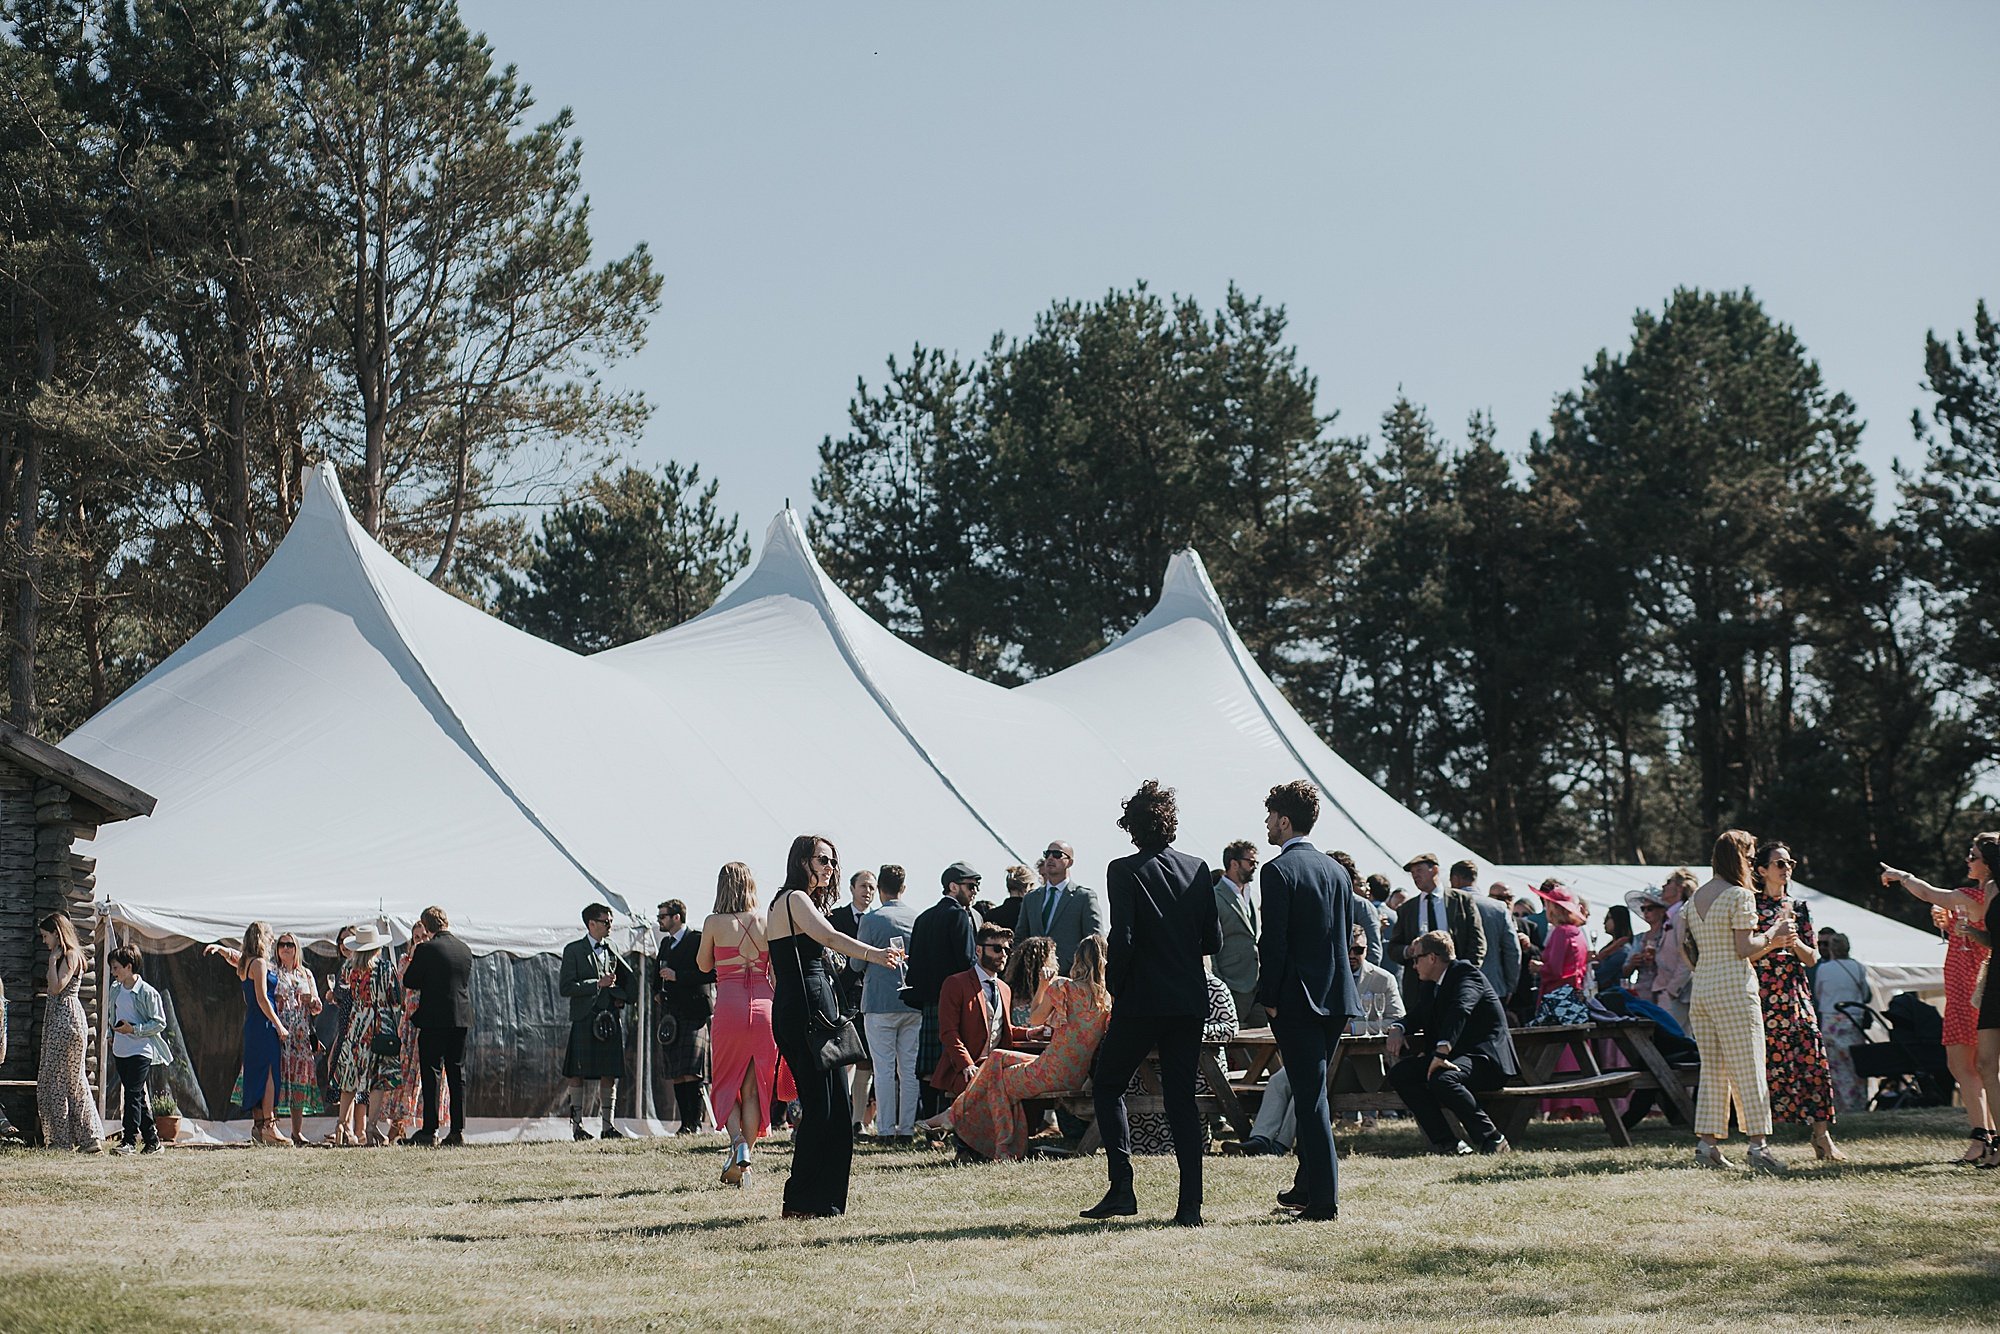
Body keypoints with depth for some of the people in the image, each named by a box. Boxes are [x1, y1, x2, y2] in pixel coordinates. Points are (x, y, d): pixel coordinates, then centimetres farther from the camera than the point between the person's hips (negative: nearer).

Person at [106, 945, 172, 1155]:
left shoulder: (147, 993, -11)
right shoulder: (115, 990, 11)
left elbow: (159, 1023, -10)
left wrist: (134, 1029, -18)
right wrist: (112, 1034, 12)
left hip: (141, 1051, -7)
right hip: (120, 1050, 7)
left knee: (133, 1094, -14)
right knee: (139, 1097, 10)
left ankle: (130, 1140, -14)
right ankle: (152, 1139, 17)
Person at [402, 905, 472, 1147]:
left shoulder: (426, 949, -10)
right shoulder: (465, 950, 9)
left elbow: (409, 982, -5)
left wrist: (411, 960, 13)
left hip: (433, 1019, -5)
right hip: (461, 1019, 5)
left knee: (431, 1075, -2)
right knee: (457, 1074, 8)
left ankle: (430, 1130, -4)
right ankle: (458, 1130, 5)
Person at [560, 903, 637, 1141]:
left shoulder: (611, 951, 16)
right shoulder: (573, 950, 1)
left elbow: (629, 979, 29)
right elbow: (565, 987, -8)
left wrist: (622, 997, 10)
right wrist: (598, 984, -13)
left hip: (610, 1019, 5)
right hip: (583, 1021, -5)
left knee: (610, 1075, 2)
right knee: (578, 1074, -2)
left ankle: (607, 1126, 7)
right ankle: (577, 1125, 3)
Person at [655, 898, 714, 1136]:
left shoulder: (698, 940, -6)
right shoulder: (666, 943, 19)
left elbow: (710, 973, -16)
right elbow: (658, 972, 35)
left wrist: (677, 976, -17)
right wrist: (658, 991, 16)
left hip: (693, 1013, -8)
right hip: (671, 1014, 8)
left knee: (690, 1073, -13)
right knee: (675, 1075, 5)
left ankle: (695, 1123, -12)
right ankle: (685, 1122, 8)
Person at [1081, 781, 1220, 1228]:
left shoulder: (1124, 872, -10)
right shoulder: (1198, 870, 4)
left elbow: (1121, 940, -16)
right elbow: (1213, 940, 6)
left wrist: (1115, 985, -1)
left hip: (1141, 1001, -4)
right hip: (1190, 1001, 4)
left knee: (1107, 1085, 11)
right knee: (1182, 1097, 8)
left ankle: (1121, 1188, 0)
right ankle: (1190, 1204, 3)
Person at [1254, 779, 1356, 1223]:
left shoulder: (1278, 871, -11)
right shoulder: (1336, 870, 12)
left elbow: (1274, 941, -16)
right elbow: (1346, 936, 15)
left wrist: (1270, 998, -10)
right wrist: (1340, 996, 18)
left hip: (1296, 1001, -7)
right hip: (1335, 996, 7)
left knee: (1311, 1096, -7)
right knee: (1312, 1092, 18)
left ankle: (1323, 1200, -8)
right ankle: (1308, 1186, 25)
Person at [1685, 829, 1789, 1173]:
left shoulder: (1696, 898, 13)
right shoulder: (1739, 895, -9)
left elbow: (1685, 944, 13)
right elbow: (1744, 948, -13)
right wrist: (1771, 935, 2)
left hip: (1701, 990, 7)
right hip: (1733, 989, -7)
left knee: (1712, 1070, 9)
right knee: (1748, 1069, -4)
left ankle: (1706, 1144, 6)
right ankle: (1758, 1145, -6)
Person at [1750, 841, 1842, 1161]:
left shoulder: (1800, 909, 14)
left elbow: (1812, 958, 12)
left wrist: (1795, 943, -8)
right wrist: (1773, 942, -17)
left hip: (1796, 995, 4)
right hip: (1762, 995, -4)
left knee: (1813, 1061, -6)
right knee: (1765, 1065, -5)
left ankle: (1822, 1137, -2)